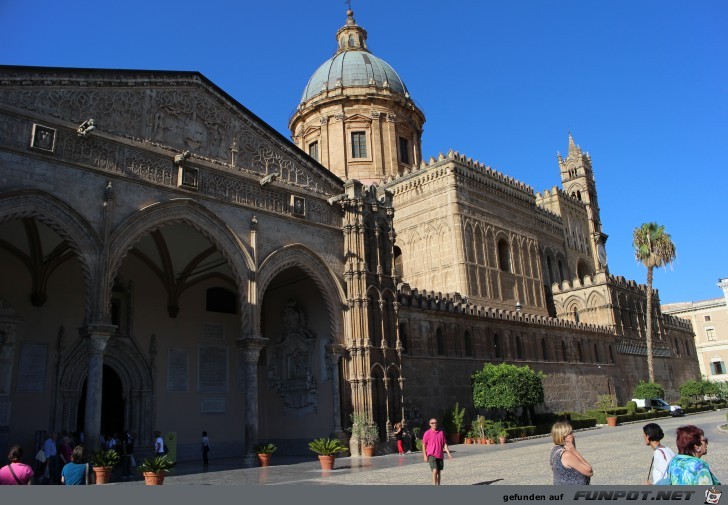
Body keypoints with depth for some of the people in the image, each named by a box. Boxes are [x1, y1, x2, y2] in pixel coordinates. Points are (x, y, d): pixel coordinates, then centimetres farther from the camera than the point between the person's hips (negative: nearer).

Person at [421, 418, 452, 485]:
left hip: (440, 455, 4)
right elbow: (424, 445, -1)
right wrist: (425, 456, -5)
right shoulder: (427, 433, -5)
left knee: (439, 472, 10)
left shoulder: (441, 432, 6)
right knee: (435, 471, -16)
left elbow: (444, 444, 9)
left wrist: (448, 453, 1)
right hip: (432, 455, -4)